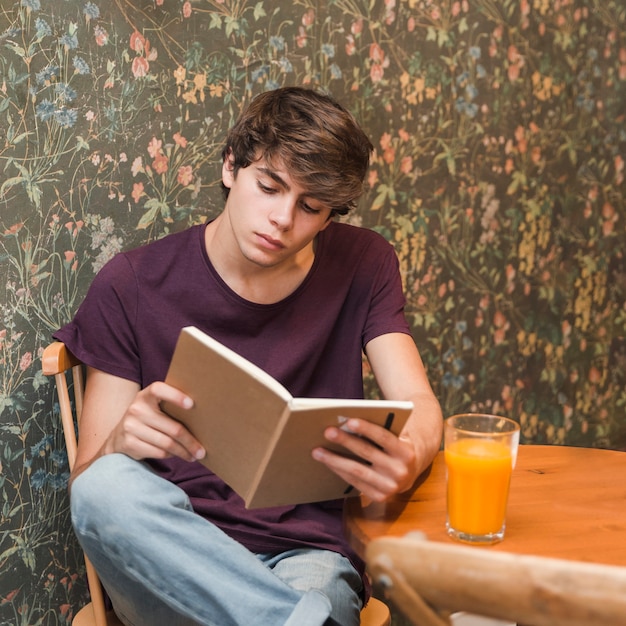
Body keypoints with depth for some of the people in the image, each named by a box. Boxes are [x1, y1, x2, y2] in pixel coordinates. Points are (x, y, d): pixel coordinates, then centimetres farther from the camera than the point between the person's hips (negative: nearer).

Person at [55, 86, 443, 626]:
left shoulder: (362, 265, 6)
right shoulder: (132, 285, -1)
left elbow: (420, 404, -1)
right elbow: (86, 478, -2)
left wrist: (408, 458, -26)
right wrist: (118, 446, -28)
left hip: (308, 551, -2)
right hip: (172, 555, 3)